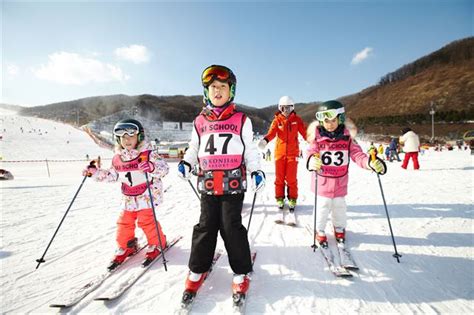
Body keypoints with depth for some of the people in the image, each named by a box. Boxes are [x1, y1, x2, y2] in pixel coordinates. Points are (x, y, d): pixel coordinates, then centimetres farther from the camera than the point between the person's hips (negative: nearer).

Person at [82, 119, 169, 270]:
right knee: (124, 221, 10)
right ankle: (126, 247, 33)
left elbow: (164, 168, -22)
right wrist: (95, 172, 6)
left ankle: (157, 243, 16)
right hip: (129, 197, 6)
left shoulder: (148, 154, -15)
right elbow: (111, 175, 16)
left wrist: (151, 167, -41)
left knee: (146, 220, -8)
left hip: (147, 195, -6)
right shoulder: (118, 158, 2)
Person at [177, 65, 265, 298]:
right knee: (206, 226, 10)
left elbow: (250, 150, 6)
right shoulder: (200, 122, 10)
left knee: (232, 227, 2)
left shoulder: (241, 121, 4)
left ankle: (241, 273, 21)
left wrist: (256, 171, -6)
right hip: (207, 185, 2)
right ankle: (197, 269, 29)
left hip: (233, 184, -2)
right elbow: (194, 148, 19)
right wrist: (186, 162, 1)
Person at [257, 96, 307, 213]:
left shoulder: (297, 119, 3)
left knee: (291, 178, 3)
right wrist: (265, 140, -37)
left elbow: (304, 132, -5)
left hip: (293, 153, 0)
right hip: (279, 152, 1)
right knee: (279, 177, 7)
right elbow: (272, 132, -16)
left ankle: (292, 200, 17)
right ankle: (280, 199, 22)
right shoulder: (277, 120, 0)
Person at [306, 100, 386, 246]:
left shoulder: (347, 137, -6)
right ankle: (320, 231, 30)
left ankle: (339, 228, 45)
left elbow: (357, 154, -8)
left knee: (339, 206, 19)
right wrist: (313, 161, -45)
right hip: (322, 180, -2)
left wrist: (371, 163, -27)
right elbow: (311, 153, -21)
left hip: (340, 181, 2)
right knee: (322, 207, 7)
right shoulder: (317, 138, -12)